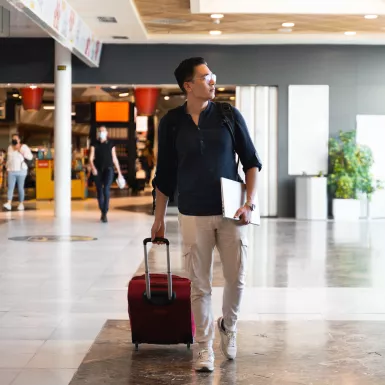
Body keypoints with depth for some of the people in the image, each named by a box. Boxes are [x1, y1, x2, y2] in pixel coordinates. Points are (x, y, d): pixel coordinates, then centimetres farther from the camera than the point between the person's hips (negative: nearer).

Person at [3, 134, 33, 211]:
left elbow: (30, 157, -5)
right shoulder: (10, 148, 14)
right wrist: (7, 168, 17)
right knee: (10, 187, -9)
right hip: (11, 171, 3)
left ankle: (21, 204, 8)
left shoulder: (24, 147, 1)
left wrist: (22, 152, -14)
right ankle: (9, 204, -18)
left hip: (21, 170, -3)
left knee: (20, 188, 0)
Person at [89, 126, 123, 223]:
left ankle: (104, 215, -21)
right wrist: (93, 167, -24)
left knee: (106, 190, -21)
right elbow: (91, 158, -3)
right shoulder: (94, 145, 6)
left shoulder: (111, 144, 7)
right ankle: (103, 212, 30)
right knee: (99, 192, 8)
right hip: (98, 171, 2)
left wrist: (119, 173, 10)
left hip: (108, 169, -2)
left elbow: (115, 159, 11)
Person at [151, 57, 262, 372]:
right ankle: (205, 349, 16)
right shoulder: (172, 122, 0)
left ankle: (229, 327, 33)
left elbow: (251, 161, 4)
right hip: (193, 215, 0)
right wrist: (159, 217, 10)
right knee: (200, 284, 4)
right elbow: (165, 174, 8)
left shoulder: (229, 115, 0)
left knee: (236, 279, 4)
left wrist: (250, 203, -7)